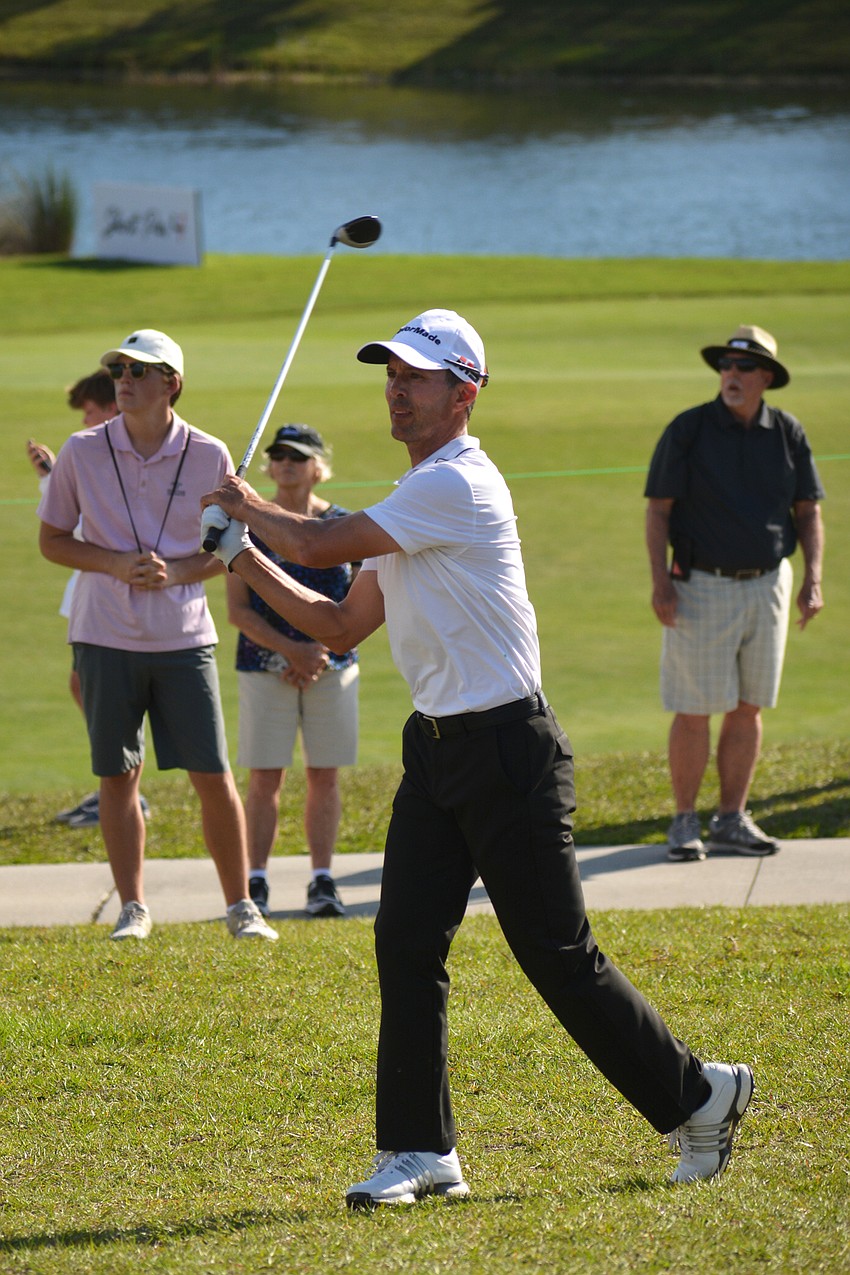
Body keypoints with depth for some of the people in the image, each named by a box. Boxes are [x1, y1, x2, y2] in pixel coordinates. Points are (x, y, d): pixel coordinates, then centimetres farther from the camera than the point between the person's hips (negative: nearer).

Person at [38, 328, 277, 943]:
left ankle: (241, 906, 11)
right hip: (106, 638, 0)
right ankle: (133, 909, 16)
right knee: (118, 776, 5)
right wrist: (116, 564, -12)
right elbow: (52, 540, 4)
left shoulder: (209, 456, -4)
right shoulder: (83, 452, -3)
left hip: (184, 638, 0)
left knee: (214, 776, -1)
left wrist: (175, 572, -13)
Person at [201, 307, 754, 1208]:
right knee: (405, 945, 1)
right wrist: (248, 562, 10)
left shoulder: (456, 485, -16)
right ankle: (420, 1152, 5)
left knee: (558, 957, -4)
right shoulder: (414, 499, 16)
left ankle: (698, 1097, 11)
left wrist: (247, 508, 2)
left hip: (507, 751, -9)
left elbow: (320, 543, -17)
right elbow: (340, 626, 19)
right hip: (436, 750, 9)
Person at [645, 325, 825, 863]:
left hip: (768, 584, 3)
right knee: (694, 712, -3)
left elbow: (808, 511, 10)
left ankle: (733, 819, 16)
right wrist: (660, 580, -14)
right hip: (702, 587, -3)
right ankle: (685, 821, 9)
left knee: (748, 709, 7)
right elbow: (658, 509, -5)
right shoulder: (688, 430, -6)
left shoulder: (788, 433, 4)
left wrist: (813, 579, -2)